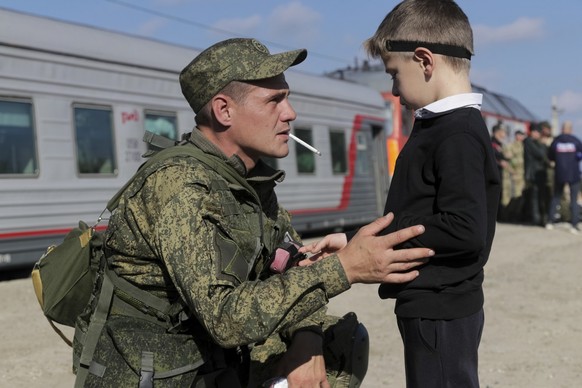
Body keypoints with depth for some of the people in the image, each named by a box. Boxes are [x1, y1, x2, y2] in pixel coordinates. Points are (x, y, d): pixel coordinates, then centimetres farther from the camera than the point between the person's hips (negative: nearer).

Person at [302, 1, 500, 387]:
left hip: (440, 313, -10)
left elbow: (465, 229, -26)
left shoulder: (458, 136, -19)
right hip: (433, 307, 10)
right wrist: (354, 239, 6)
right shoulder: (437, 127, 10)